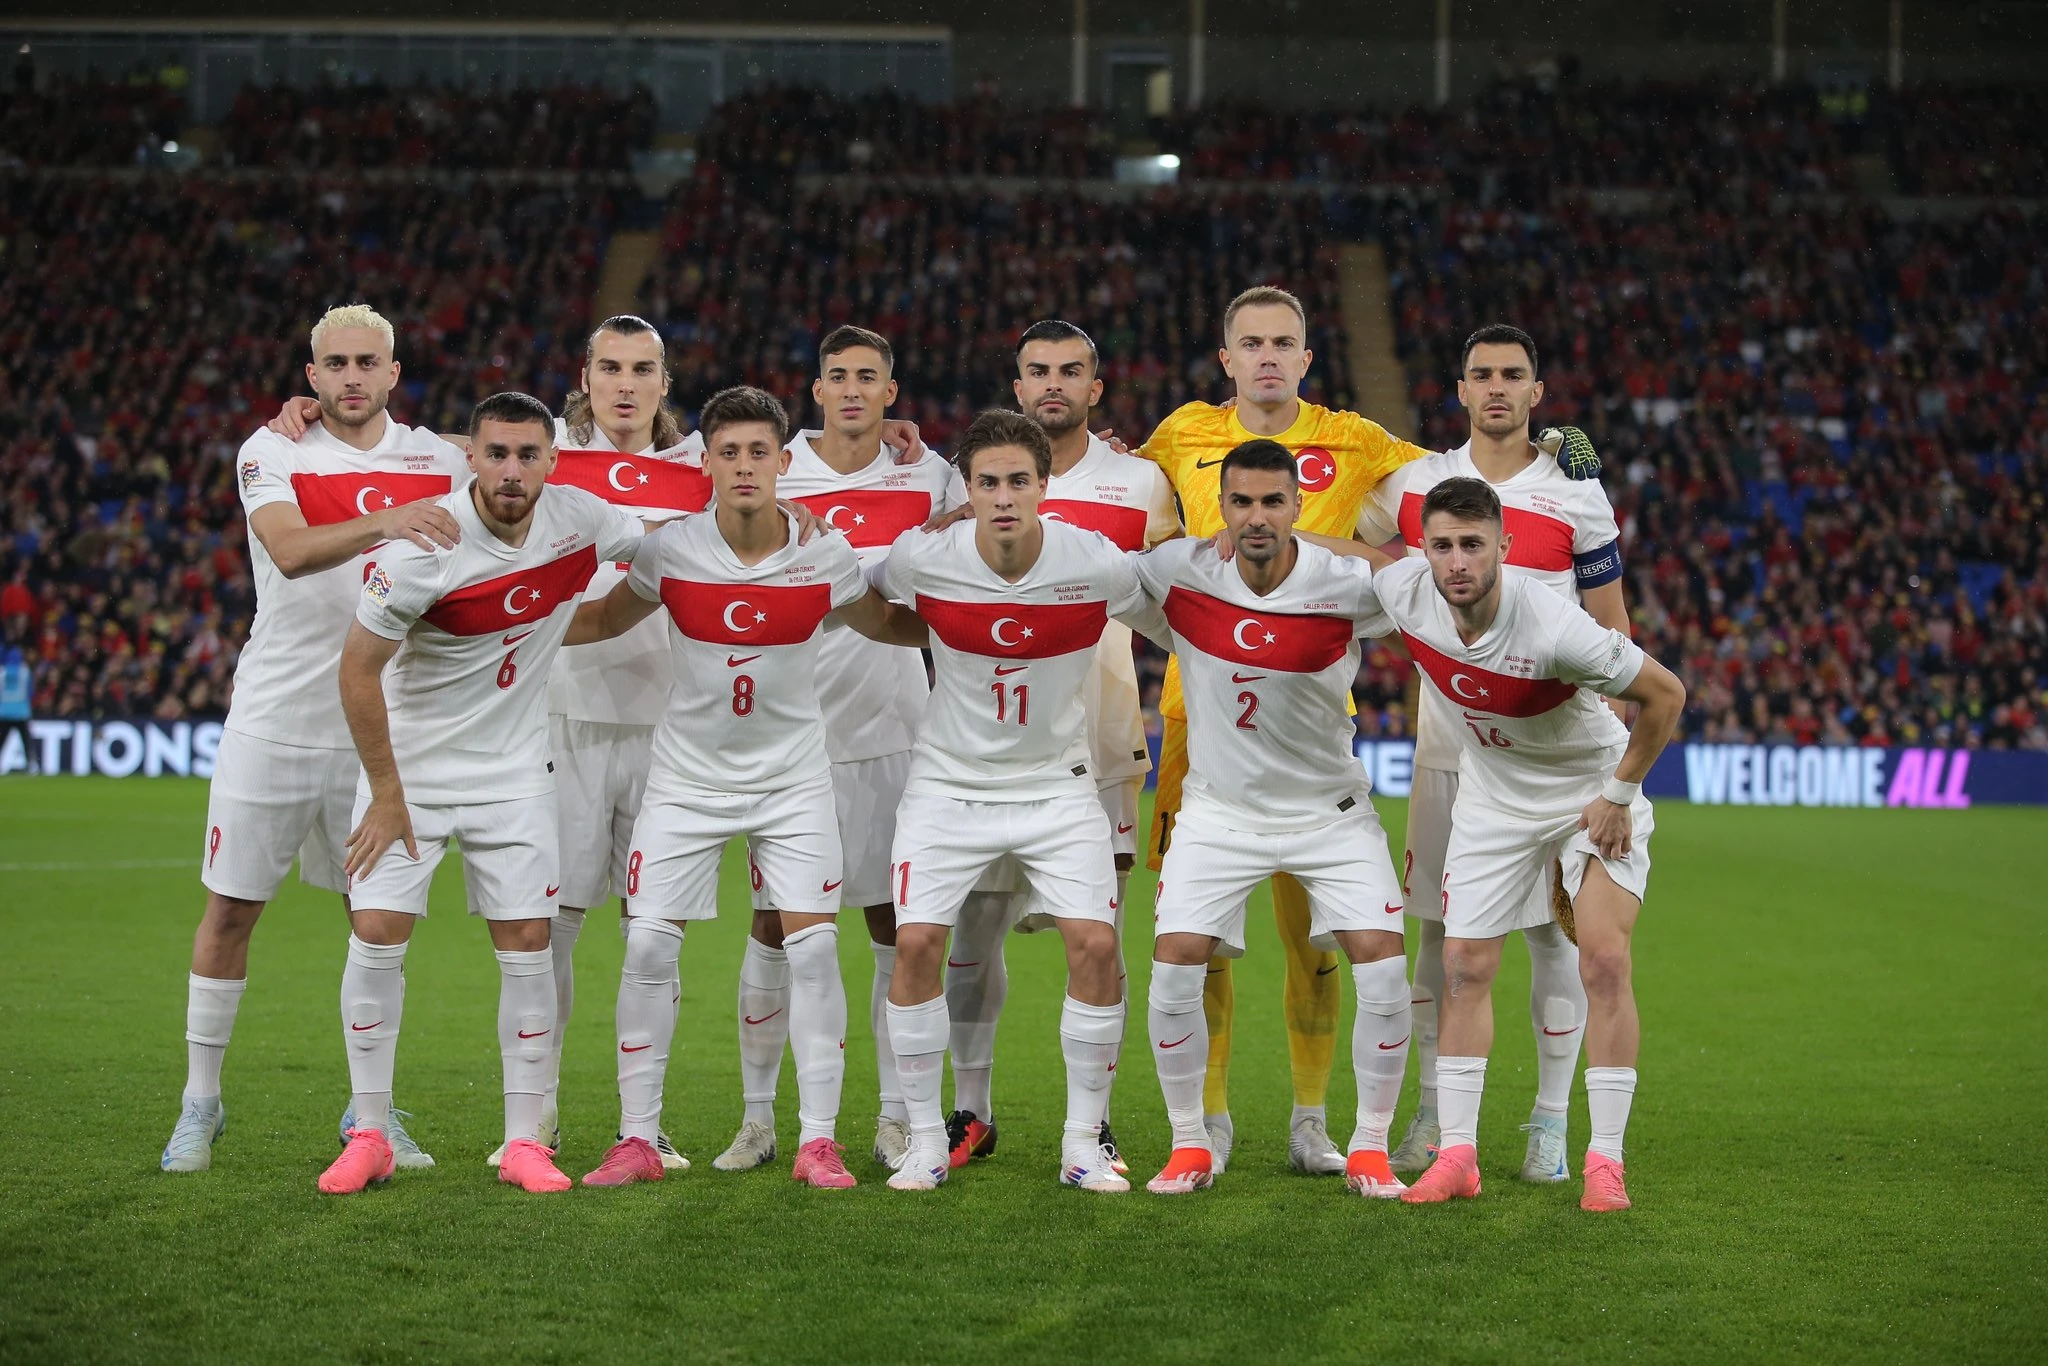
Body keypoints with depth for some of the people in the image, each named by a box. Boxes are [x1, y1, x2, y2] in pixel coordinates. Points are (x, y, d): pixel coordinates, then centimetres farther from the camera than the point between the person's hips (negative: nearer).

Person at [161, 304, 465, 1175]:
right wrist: (383, 522, -43)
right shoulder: (272, 454, -7)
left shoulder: (436, 460, 4)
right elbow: (292, 550, -26)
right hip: (275, 719, -2)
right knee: (230, 909, 4)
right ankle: (200, 1101, 16)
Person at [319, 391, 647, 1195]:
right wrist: (386, 794, -11)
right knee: (378, 934, -7)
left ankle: (524, 1140, 6)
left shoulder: (580, 520, -10)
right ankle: (370, 1136, 5)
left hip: (513, 770, 3)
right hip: (411, 764, -3)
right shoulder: (425, 544, -22)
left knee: (527, 941, -2)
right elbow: (358, 669, -14)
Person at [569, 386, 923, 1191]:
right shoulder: (669, 550, -10)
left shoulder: (826, 556, -9)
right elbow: (606, 619, 7)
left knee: (813, 948, -8)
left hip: (792, 778, 0)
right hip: (688, 776, 0)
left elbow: (889, 625, 9)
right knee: (648, 947, -6)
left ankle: (817, 1140, 1)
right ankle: (637, 1140, 4)